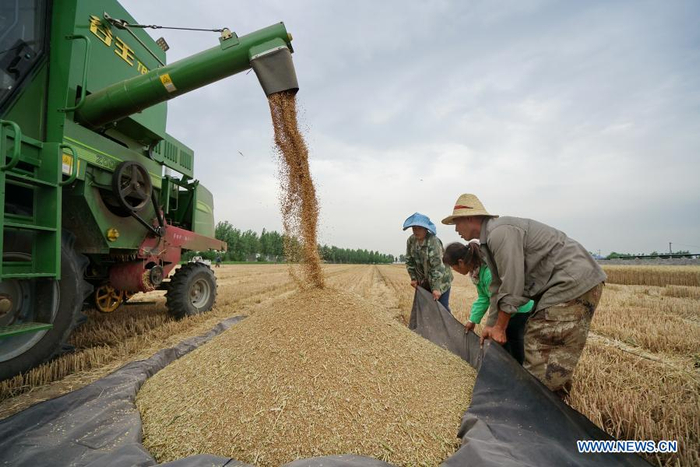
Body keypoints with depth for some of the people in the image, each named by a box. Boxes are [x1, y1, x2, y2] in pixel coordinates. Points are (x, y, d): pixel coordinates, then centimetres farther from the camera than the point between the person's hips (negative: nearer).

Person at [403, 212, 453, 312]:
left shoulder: (433, 241, -27)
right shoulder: (410, 241, -7)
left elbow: (437, 266, -30)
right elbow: (409, 261, 4)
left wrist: (436, 287, -31)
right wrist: (413, 278, 0)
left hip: (440, 280, -6)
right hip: (424, 282, 6)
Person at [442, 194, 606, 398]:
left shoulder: (500, 232, -21)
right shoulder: (489, 240, 12)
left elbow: (512, 285, -20)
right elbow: (498, 287, 17)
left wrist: (499, 327, -8)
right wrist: (491, 325, 18)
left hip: (574, 280, -10)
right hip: (562, 283, 10)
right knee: (535, 341, 13)